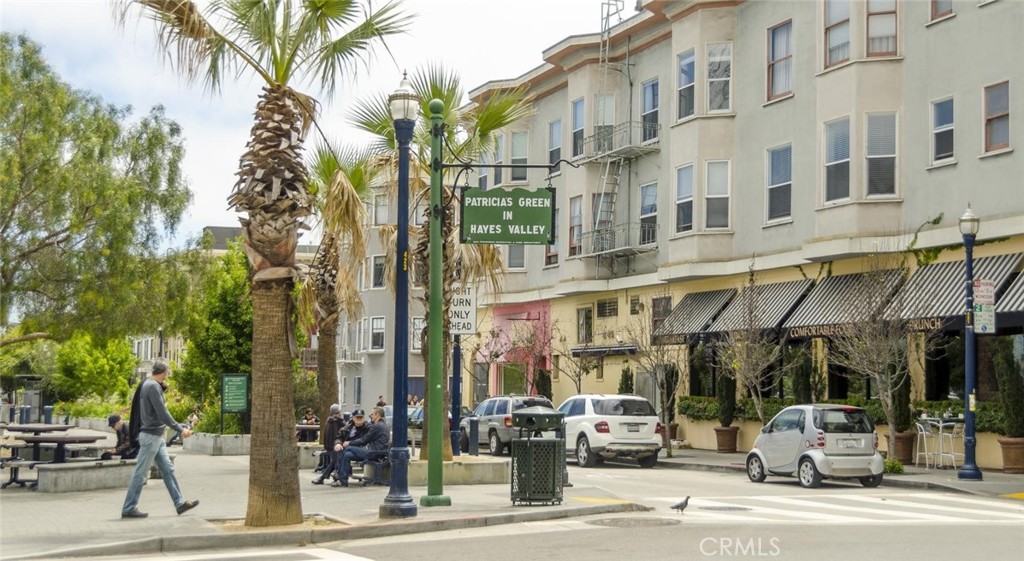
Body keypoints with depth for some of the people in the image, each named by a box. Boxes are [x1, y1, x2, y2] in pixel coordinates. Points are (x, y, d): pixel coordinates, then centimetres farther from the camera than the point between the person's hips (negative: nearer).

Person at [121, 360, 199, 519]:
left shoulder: (149, 385, 14)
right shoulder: (152, 386, -16)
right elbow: (162, 414, -20)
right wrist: (180, 430, -14)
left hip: (157, 436, 10)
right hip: (150, 435, -10)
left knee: (168, 470, 10)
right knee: (141, 473, -4)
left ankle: (180, 503, 13)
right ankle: (129, 508, 1)